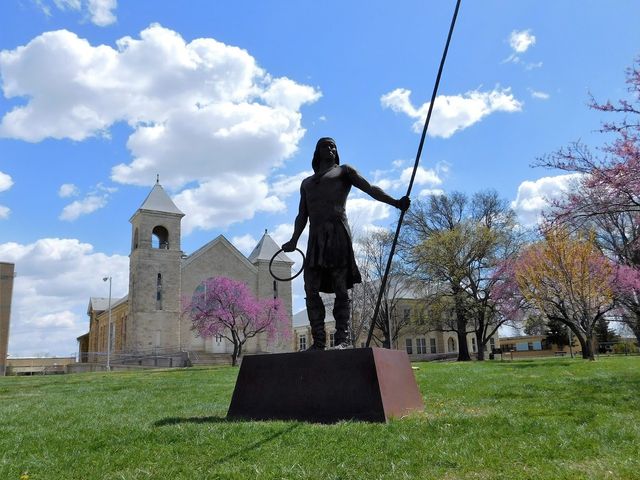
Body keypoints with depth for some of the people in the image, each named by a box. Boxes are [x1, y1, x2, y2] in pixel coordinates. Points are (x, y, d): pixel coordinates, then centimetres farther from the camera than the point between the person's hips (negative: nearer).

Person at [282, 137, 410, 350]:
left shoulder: (344, 171, 18)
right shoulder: (306, 183, 32)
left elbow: (370, 188, 3)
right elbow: (302, 216, 27)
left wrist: (395, 202, -12)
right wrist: (294, 241, 14)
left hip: (338, 233, -4)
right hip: (315, 237, 5)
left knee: (340, 288, -10)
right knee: (311, 289, -6)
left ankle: (343, 338, -13)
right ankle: (319, 341, -5)